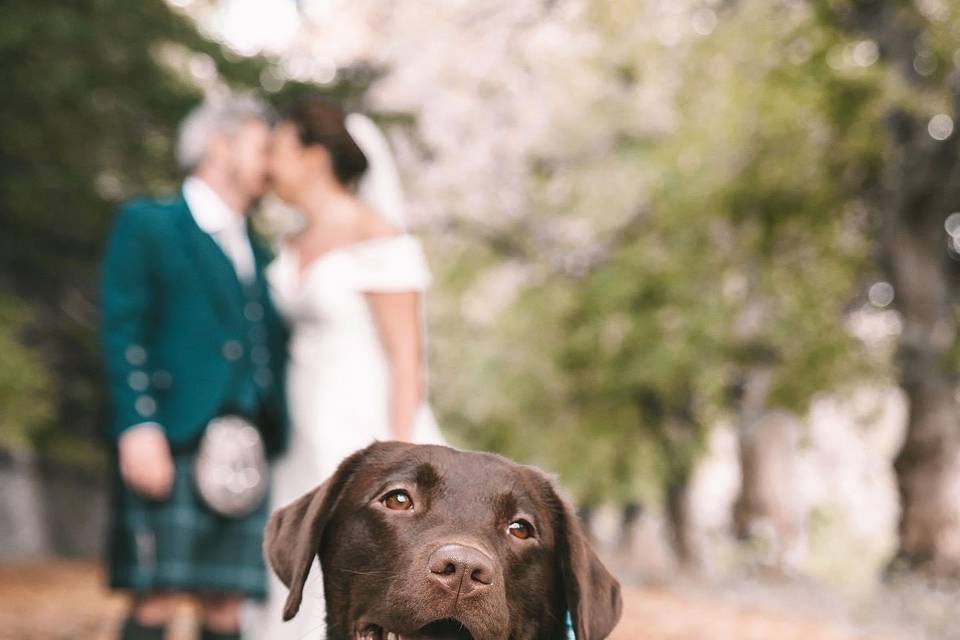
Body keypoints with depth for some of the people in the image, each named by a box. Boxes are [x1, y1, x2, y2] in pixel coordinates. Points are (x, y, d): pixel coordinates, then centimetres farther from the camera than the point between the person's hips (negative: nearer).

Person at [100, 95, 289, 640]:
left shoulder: (260, 258, 26)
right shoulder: (147, 225, 7)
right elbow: (123, 332, -4)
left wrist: (279, 447, 12)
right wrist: (138, 426, -15)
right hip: (173, 445, -5)